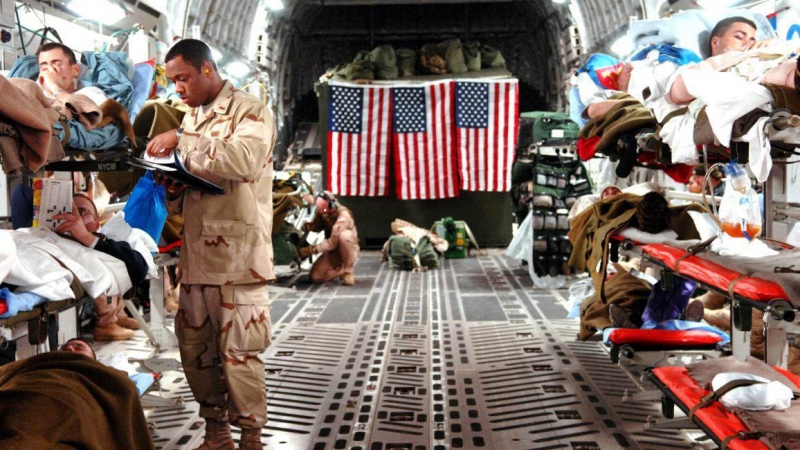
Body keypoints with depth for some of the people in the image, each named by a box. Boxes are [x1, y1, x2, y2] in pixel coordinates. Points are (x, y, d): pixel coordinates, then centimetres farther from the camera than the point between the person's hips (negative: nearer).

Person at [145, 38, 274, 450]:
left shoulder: (249, 112, -4)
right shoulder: (190, 117, 19)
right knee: (195, 350, 10)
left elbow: (243, 160, -26)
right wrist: (173, 188, 1)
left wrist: (181, 141, -20)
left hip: (238, 256, -7)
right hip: (195, 254, 7)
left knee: (239, 352, -3)